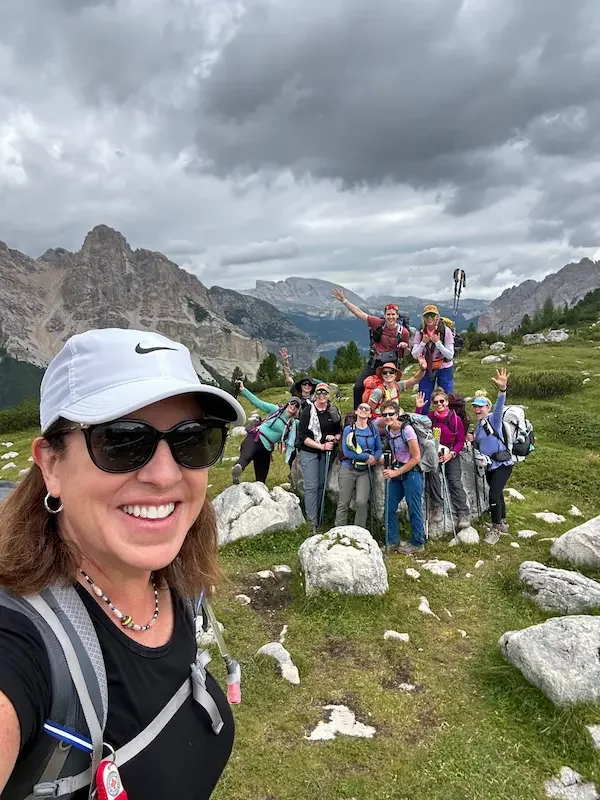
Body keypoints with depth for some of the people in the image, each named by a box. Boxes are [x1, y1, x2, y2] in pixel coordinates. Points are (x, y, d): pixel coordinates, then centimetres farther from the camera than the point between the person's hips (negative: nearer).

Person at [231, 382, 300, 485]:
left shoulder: (294, 423, 14)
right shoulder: (276, 409, 2)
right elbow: (257, 402, -4)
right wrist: (243, 390, -13)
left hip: (266, 448, 6)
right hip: (255, 438, -6)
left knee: (261, 480, 6)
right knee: (246, 456, -39)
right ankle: (237, 468, -68)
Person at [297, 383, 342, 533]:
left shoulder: (334, 412, 2)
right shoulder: (308, 411, -10)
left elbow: (339, 432, 13)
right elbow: (303, 436, -13)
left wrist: (335, 438, -10)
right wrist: (322, 446, -17)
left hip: (326, 454, 4)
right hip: (309, 453, -4)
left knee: (321, 485, 12)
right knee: (311, 486, -7)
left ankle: (316, 514, 27)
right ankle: (312, 522, -2)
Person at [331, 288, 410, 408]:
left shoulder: (403, 332, -8)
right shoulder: (378, 323, -8)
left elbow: (407, 352, 8)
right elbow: (359, 313, -7)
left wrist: (405, 346, -16)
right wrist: (344, 300, -11)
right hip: (374, 363, 1)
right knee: (358, 387, -6)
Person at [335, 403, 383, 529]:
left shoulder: (374, 429, 3)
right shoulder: (348, 429, -3)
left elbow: (379, 449, 10)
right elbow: (346, 452, -11)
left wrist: (374, 458, -11)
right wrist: (367, 456, -12)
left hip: (365, 471, 1)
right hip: (348, 469, -1)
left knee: (362, 502, -12)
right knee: (343, 503, 2)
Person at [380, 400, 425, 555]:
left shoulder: (406, 429, -18)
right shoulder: (387, 430, 3)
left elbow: (416, 458, -16)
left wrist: (396, 472, -15)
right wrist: (391, 468, 6)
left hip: (411, 473, -7)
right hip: (396, 472, 7)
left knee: (414, 509, 0)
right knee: (390, 507, 7)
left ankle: (417, 544, 14)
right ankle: (392, 541, 19)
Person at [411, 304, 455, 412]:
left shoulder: (446, 331, -12)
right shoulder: (420, 333, -3)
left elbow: (450, 355, -14)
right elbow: (414, 355, -6)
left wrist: (437, 342, -24)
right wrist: (423, 342, -19)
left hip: (444, 370, -2)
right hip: (427, 369, 2)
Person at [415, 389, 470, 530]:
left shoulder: (455, 419, -7)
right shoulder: (430, 417, -2)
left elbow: (461, 441, -3)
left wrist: (451, 454, -16)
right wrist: (418, 408, -17)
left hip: (452, 454, 0)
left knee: (455, 482, -12)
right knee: (433, 472, -28)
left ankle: (463, 513, -5)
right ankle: (437, 506, -18)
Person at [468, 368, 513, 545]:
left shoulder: (494, 419, -13)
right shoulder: (478, 424, 8)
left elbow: (499, 406, -35)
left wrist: (502, 389, -54)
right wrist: (473, 440, -4)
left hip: (502, 464, -8)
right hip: (489, 465, 8)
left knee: (494, 495, -14)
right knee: (497, 494, 20)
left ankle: (495, 530, 0)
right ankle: (502, 523, 38)